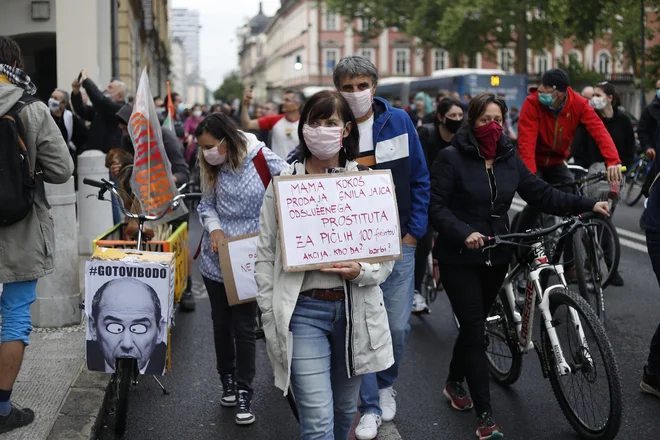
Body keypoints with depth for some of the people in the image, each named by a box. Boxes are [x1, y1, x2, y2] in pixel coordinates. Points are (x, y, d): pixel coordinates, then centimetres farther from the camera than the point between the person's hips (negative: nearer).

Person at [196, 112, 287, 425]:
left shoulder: (262, 159, -14)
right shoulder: (212, 167, 1)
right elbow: (206, 204, 7)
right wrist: (214, 227, -11)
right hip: (216, 258, 5)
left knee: (244, 326, 0)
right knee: (221, 322, 15)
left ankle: (244, 393, 10)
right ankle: (227, 381, 32)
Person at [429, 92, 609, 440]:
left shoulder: (509, 159, 6)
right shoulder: (452, 157, -10)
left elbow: (541, 194, 4)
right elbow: (435, 206, -14)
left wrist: (587, 205, -6)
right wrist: (464, 232, -28)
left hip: (496, 257, 5)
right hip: (459, 258, -5)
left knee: (475, 324, 17)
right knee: (475, 331, -6)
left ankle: (454, 384, 41)